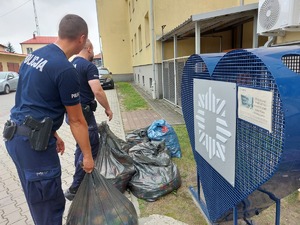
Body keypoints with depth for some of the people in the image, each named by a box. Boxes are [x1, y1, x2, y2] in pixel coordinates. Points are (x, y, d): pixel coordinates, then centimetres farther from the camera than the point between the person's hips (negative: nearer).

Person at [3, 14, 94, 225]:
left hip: (16, 135, 9)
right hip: (34, 142, -9)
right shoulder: (66, 69, -18)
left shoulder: (33, 55, 9)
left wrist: (52, 134, 19)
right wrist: (88, 156, -1)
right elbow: (77, 121, -12)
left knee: (41, 201, 23)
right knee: (49, 206, 6)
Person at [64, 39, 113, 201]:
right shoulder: (89, 66, -14)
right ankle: (75, 189, 3)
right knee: (91, 148, -2)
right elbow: (97, 91, -24)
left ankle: (80, 181, 30)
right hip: (83, 112, -9)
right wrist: (107, 108, -11)